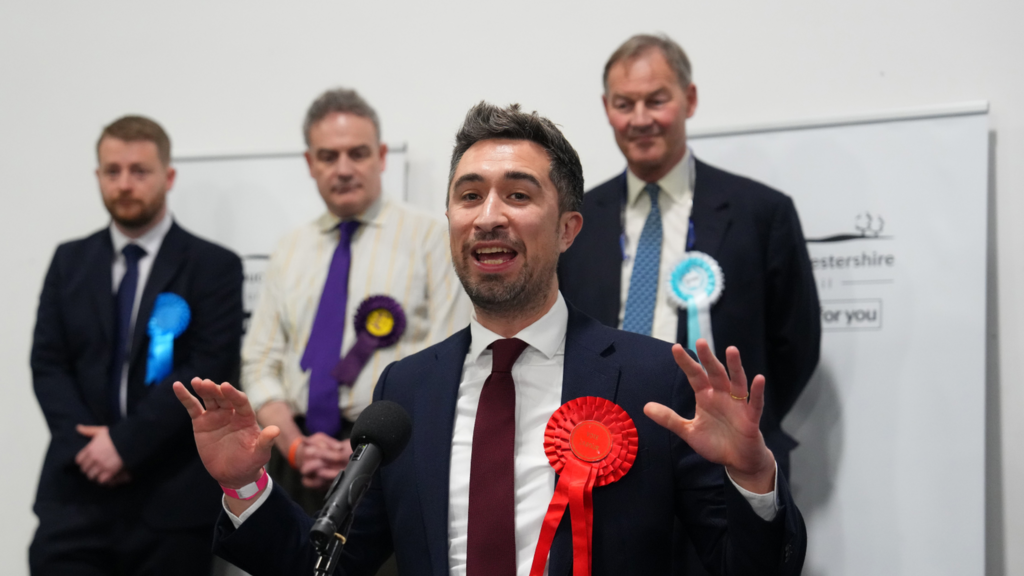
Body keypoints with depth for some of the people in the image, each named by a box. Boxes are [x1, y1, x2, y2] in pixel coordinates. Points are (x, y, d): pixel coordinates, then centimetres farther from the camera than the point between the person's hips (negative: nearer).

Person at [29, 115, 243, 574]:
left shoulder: (214, 267, 1)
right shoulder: (69, 261, 13)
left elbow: (208, 370, -9)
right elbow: (47, 363, 7)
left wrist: (127, 442, -14)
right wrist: (87, 445, -9)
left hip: (172, 495, -3)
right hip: (77, 489, 3)